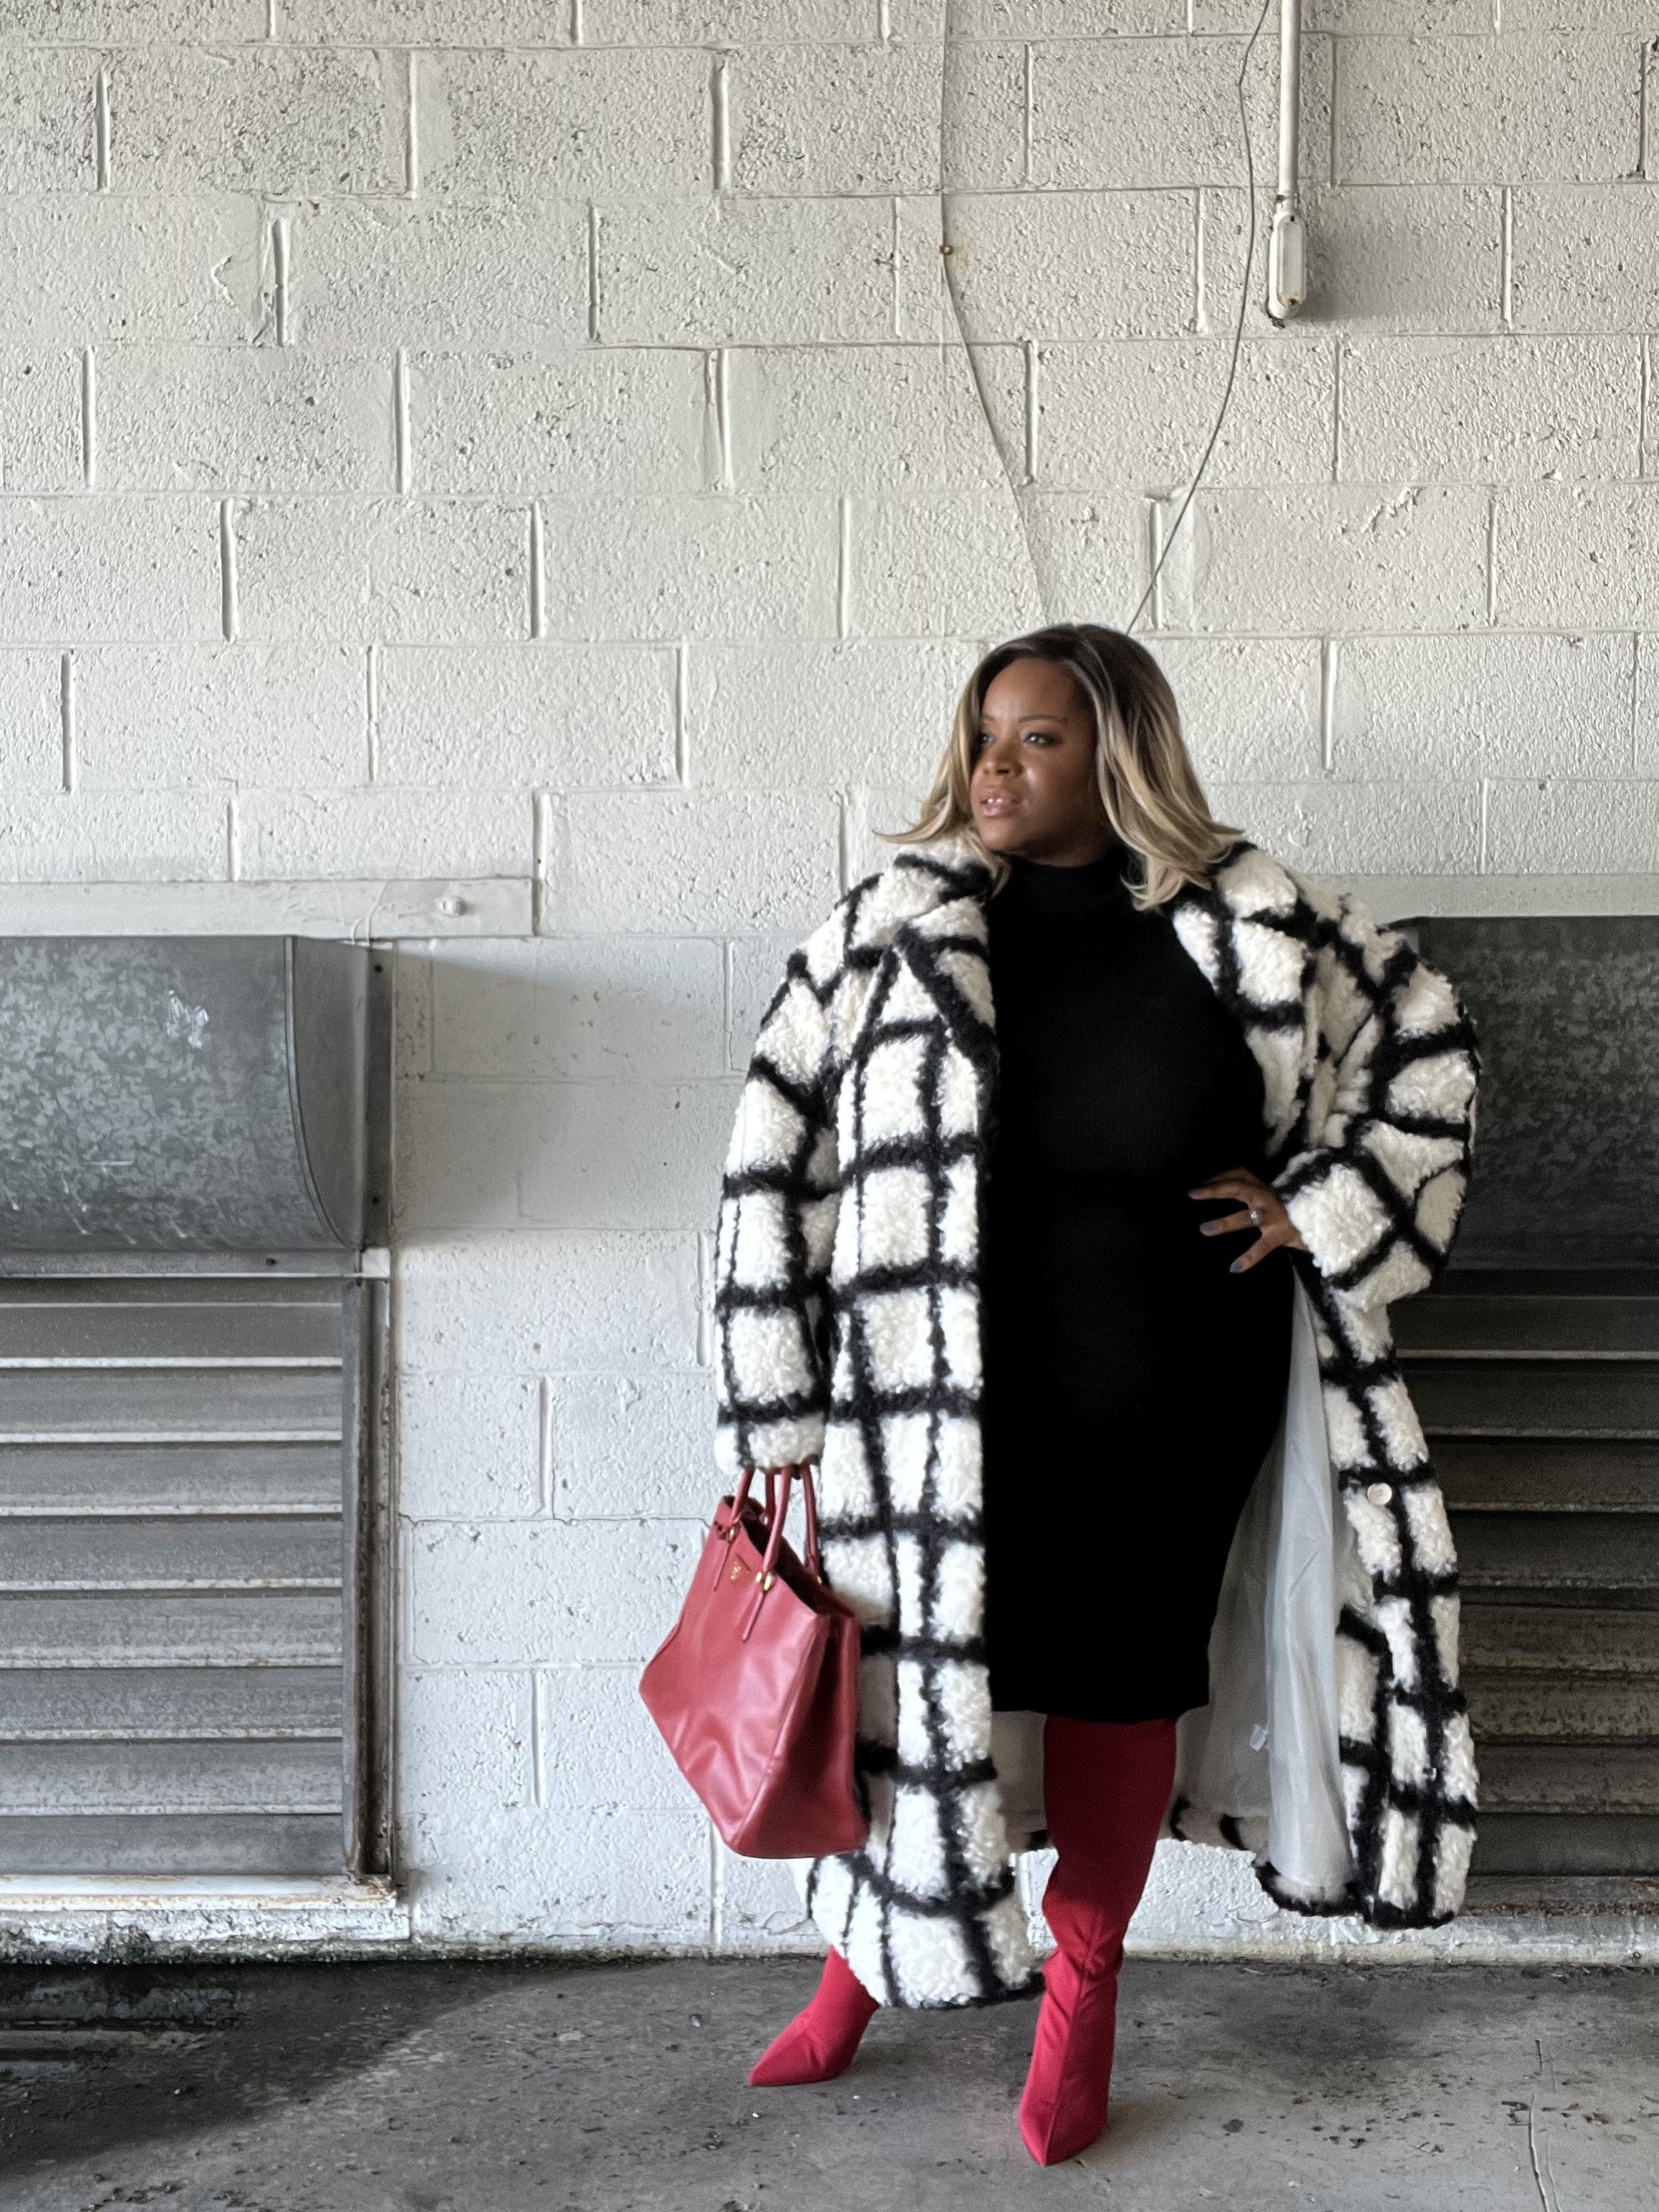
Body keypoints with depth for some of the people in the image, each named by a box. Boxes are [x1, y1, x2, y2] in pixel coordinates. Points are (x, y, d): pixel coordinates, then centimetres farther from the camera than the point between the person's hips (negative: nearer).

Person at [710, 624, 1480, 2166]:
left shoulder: (1247, 926, -3)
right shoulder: (890, 930, -5)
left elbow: (1424, 1039, 11)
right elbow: (772, 1163, -4)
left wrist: (1318, 1204, -1)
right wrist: (780, 1425, -6)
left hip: (1167, 1414, 1)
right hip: (945, 1405, 0)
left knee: (1123, 1675, 11)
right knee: (917, 1662, 6)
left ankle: (1082, 1984, 34)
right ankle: (867, 1950, 33)